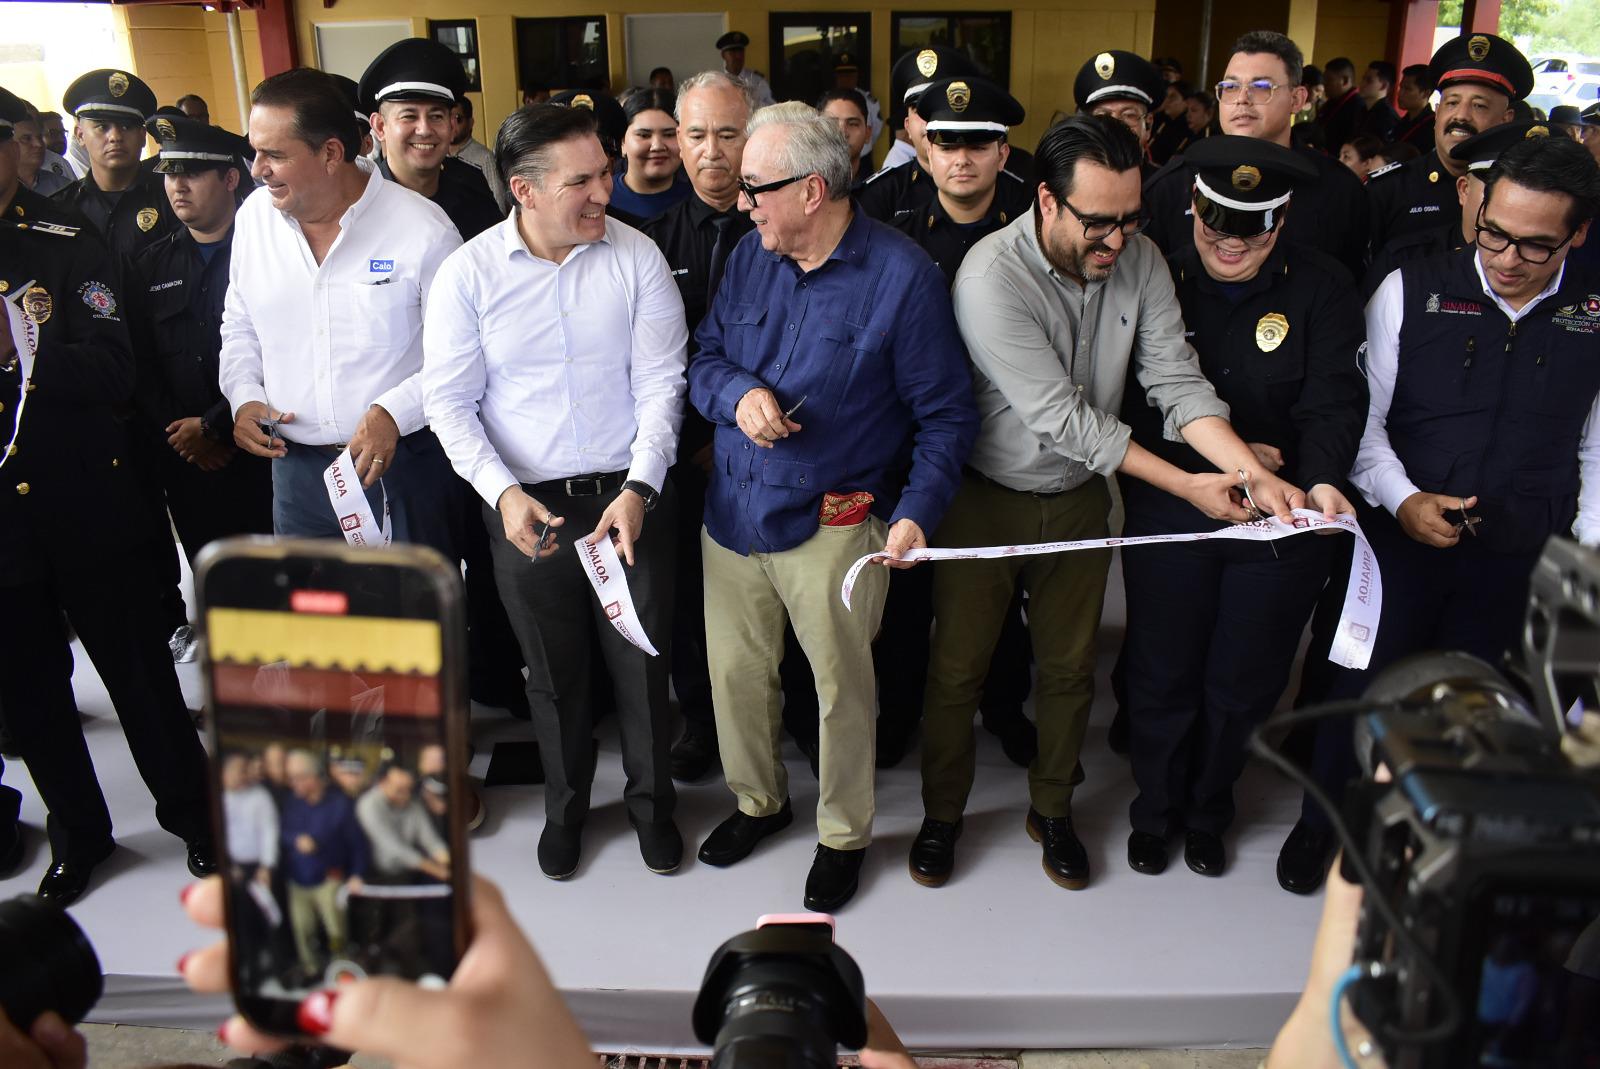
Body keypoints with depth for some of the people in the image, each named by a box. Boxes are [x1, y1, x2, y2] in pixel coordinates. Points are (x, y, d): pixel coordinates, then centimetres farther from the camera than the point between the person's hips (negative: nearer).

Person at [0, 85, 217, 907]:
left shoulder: (67, 247, -4)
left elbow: (113, 371, -15)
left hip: (83, 506, -4)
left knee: (139, 671, 8)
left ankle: (192, 815, 28)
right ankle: (76, 833, 34)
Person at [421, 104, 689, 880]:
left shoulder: (637, 258, -6)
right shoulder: (469, 273, -6)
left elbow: (661, 383, -6)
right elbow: (449, 400, -3)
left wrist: (639, 488, -17)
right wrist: (502, 492, -16)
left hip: (629, 498, 0)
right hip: (525, 508, 0)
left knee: (642, 663, 12)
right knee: (554, 675, 17)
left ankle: (651, 801, 37)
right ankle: (565, 806, 41)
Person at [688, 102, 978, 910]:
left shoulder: (902, 276, -10)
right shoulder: (749, 257, 6)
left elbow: (945, 414, -8)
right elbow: (704, 356, 11)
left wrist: (918, 511, -19)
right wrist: (738, 393, -12)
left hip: (833, 525, -5)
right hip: (733, 510, 5)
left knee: (841, 684, 8)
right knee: (734, 670, 14)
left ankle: (844, 833, 32)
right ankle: (758, 800, 41)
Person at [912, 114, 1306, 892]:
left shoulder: (1139, 259, -9)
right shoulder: (993, 276, -26)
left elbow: (1176, 379, -10)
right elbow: (1062, 417, -27)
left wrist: (1254, 471, -26)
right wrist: (1186, 485, -24)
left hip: (1078, 499, 5)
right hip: (986, 498, -4)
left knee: (1070, 666, 15)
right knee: (958, 667, 8)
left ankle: (1052, 810, 36)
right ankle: (941, 814, 30)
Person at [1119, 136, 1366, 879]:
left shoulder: (1322, 290, -5)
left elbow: (1335, 400, -14)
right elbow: (1134, 404, -7)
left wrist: (1321, 479, -33)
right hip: (1169, 510, 0)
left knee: (1243, 681, 14)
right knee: (1163, 674, 12)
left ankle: (1207, 811, 39)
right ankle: (1154, 810, 36)